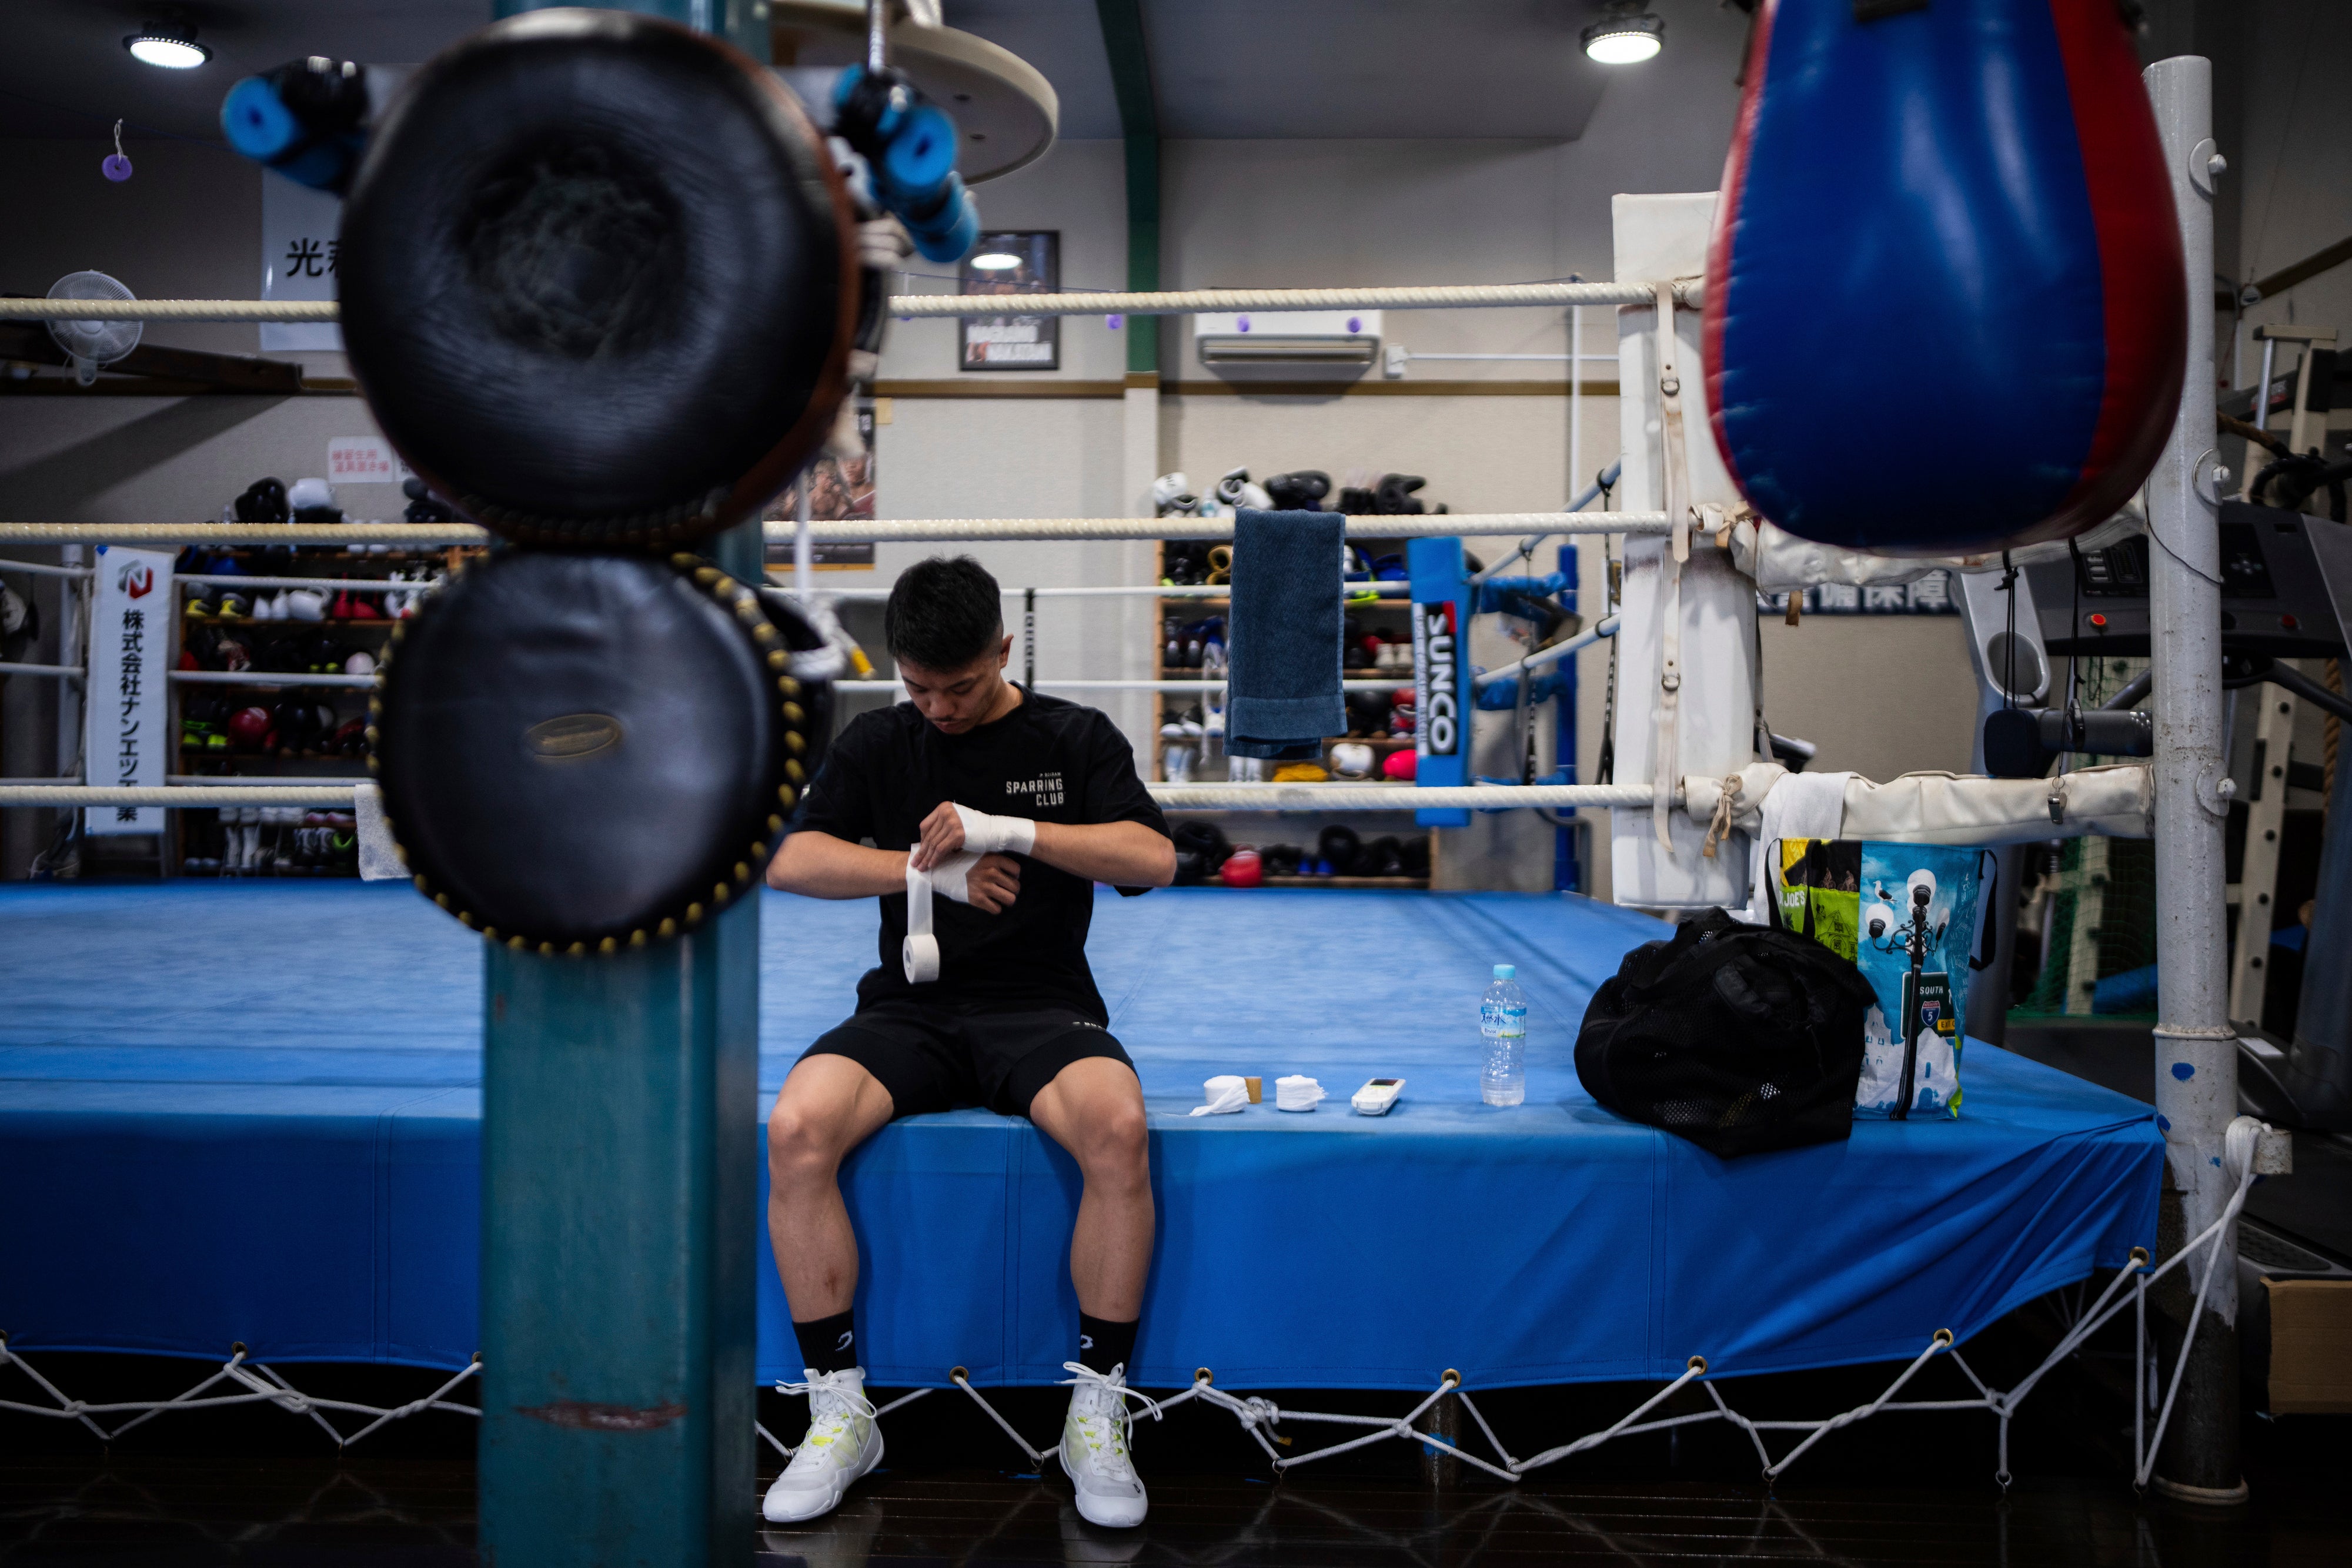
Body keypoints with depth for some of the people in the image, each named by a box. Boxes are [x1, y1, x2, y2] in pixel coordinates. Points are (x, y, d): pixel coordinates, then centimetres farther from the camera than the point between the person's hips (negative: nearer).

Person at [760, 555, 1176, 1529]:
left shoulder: (1075, 738, 7)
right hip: (909, 1009, 2)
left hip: (1042, 1007, -2)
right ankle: (840, 1412, -12)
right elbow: (787, 861, -1)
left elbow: (1154, 859, -7)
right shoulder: (877, 743, 11)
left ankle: (1096, 1412, -15)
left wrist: (1011, 831, -18)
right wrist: (929, 867, -14)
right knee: (795, 1129, -28)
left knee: (1117, 1129, -34)